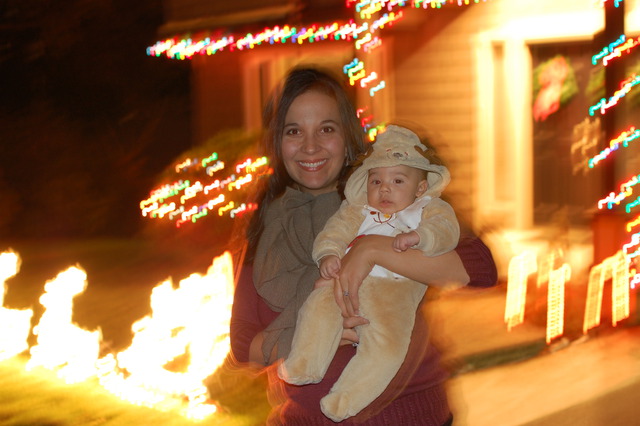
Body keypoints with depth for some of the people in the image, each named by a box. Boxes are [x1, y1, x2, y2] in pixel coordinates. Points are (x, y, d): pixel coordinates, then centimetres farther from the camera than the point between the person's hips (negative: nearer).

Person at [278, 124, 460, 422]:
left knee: (387, 344, -24)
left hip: (394, 288, -3)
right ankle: (303, 367, -16)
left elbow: (447, 230, -2)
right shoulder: (358, 208, 24)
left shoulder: (428, 209, 16)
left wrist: (417, 236, -22)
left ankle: (344, 401, -20)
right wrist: (328, 254, -10)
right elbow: (336, 230, 12)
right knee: (320, 307, -27)